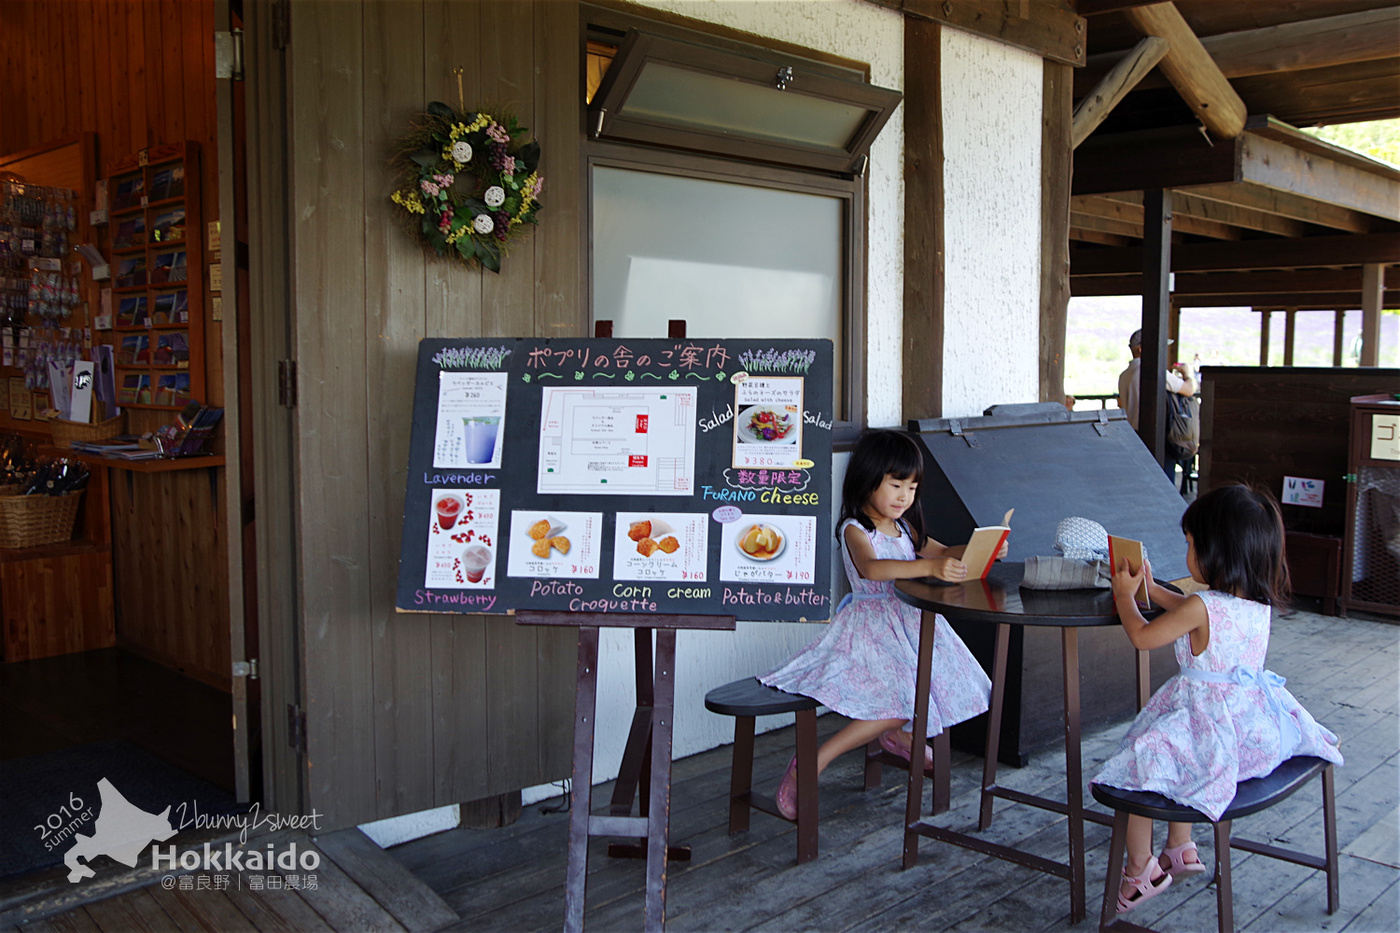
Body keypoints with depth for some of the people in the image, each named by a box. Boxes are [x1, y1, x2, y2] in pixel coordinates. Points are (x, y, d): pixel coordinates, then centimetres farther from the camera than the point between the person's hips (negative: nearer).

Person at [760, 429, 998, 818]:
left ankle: (894, 732, 29)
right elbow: (871, 567, -34)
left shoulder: (905, 527, 12)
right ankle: (810, 764, -17)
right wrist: (930, 567, -48)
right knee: (901, 699, -23)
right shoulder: (855, 530, -14)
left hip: (909, 622, 8)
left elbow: (943, 552, 16)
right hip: (870, 624, -8)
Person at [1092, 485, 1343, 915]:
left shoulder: (1202, 607, -23)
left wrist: (1125, 595, 8)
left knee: (1138, 760, 4)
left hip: (1214, 729, -9)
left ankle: (1141, 869, 16)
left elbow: (1142, 637, -8)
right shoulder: (1260, 603, 1)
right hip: (1260, 727, 9)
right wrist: (1151, 588, 25)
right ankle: (1180, 849, 39)